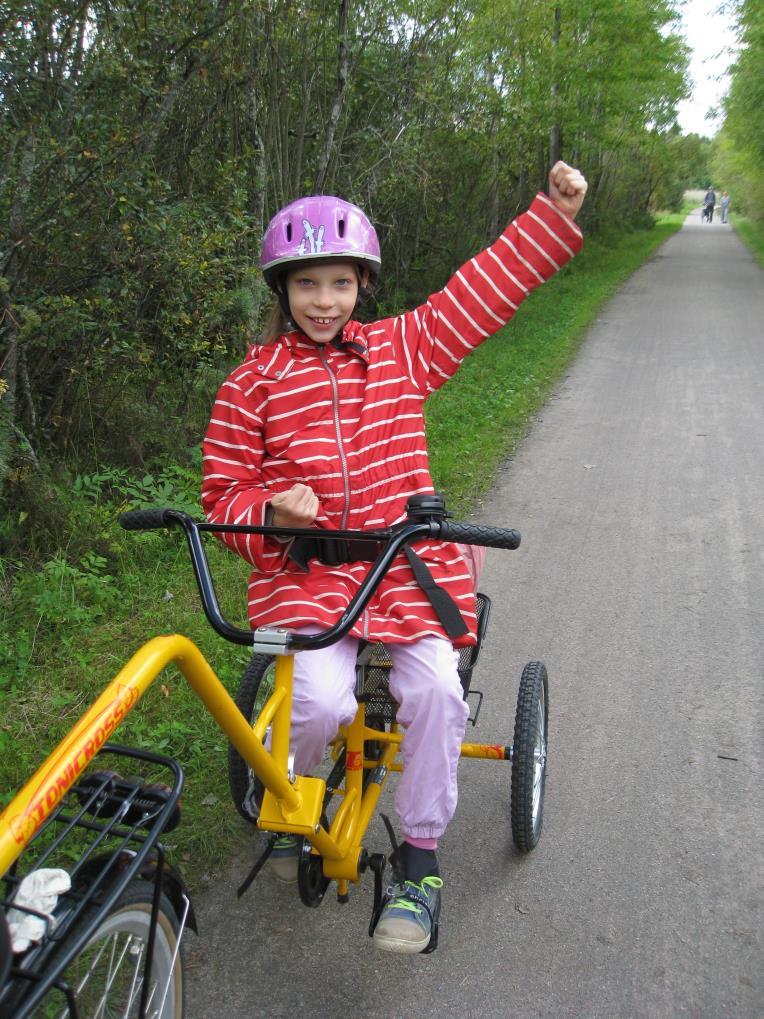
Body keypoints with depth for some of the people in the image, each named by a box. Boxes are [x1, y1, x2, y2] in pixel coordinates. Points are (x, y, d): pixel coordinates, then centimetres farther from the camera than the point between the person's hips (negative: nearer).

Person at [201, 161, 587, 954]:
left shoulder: (403, 348, 10)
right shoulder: (253, 382, 4)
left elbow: (483, 289, 13)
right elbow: (225, 492, 6)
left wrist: (553, 212, 10)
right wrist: (271, 511, -16)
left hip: (407, 556, 2)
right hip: (305, 568, -1)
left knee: (435, 687, -21)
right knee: (321, 701, -24)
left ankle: (420, 857, 3)